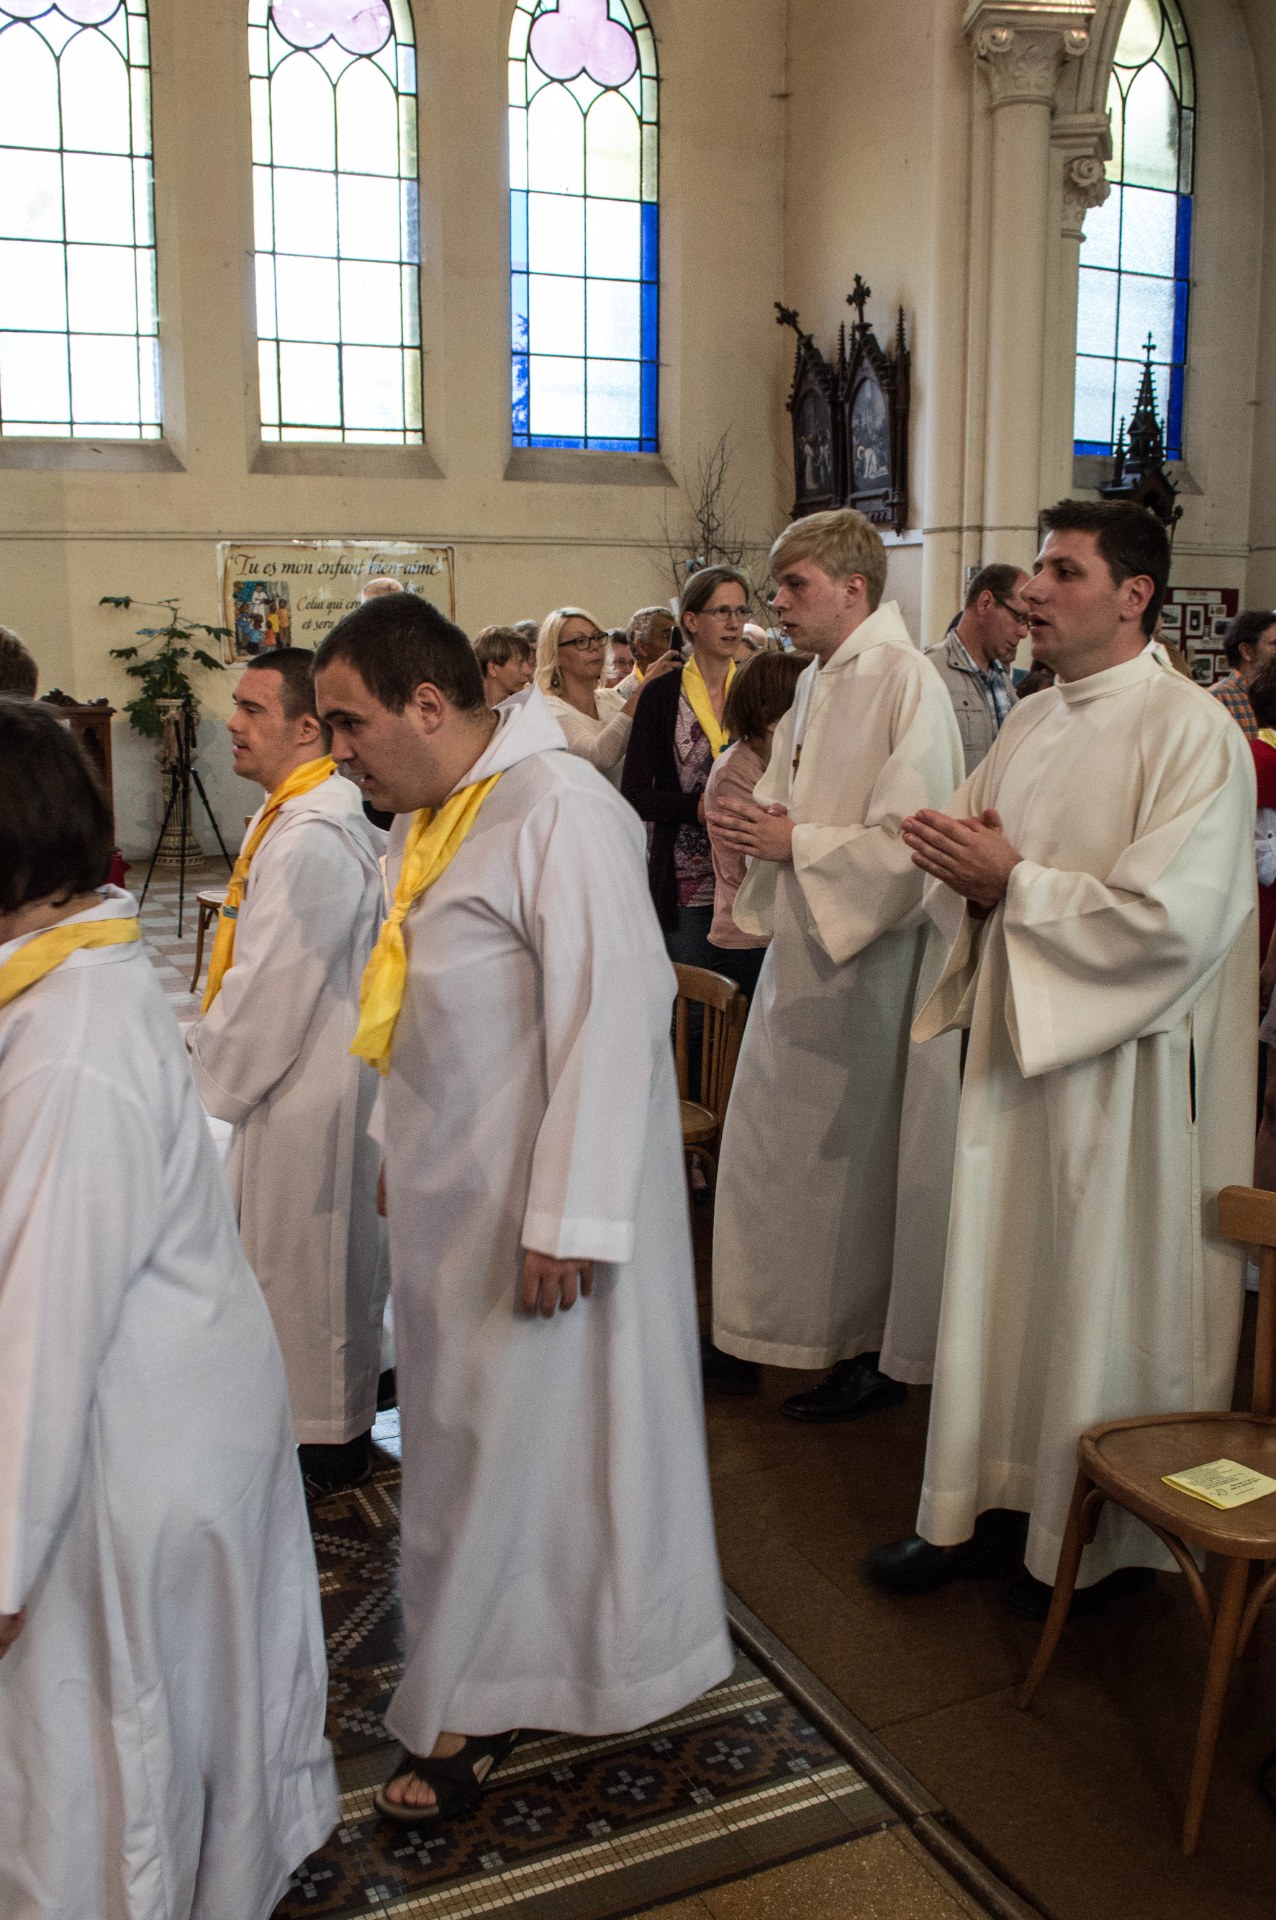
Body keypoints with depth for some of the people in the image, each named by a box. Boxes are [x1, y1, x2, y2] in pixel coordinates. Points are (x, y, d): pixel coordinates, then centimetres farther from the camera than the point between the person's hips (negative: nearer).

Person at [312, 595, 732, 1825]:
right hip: (447, 1191, 8)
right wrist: (400, 1153, 18)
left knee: (526, 1438, 7)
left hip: (534, 1197, -8)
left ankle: (473, 1707, 24)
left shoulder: (558, 808, -20)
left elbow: (612, 1014, -24)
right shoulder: (427, 816, 7)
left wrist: (566, 1220, -23)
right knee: (461, 1432, 17)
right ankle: (483, 1679, 35)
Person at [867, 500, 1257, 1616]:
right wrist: (960, 865, -8)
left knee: (1107, 1298, 6)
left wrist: (1013, 880, -17)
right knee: (998, 1274, 13)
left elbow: (1173, 919, -22)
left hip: (1128, 1066, -7)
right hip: (1017, 1042, 7)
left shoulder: (1193, 732, -12)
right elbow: (967, 864, 16)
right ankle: (992, 1504, 30)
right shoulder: (1031, 725, 11)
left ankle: (1101, 1544, 25)